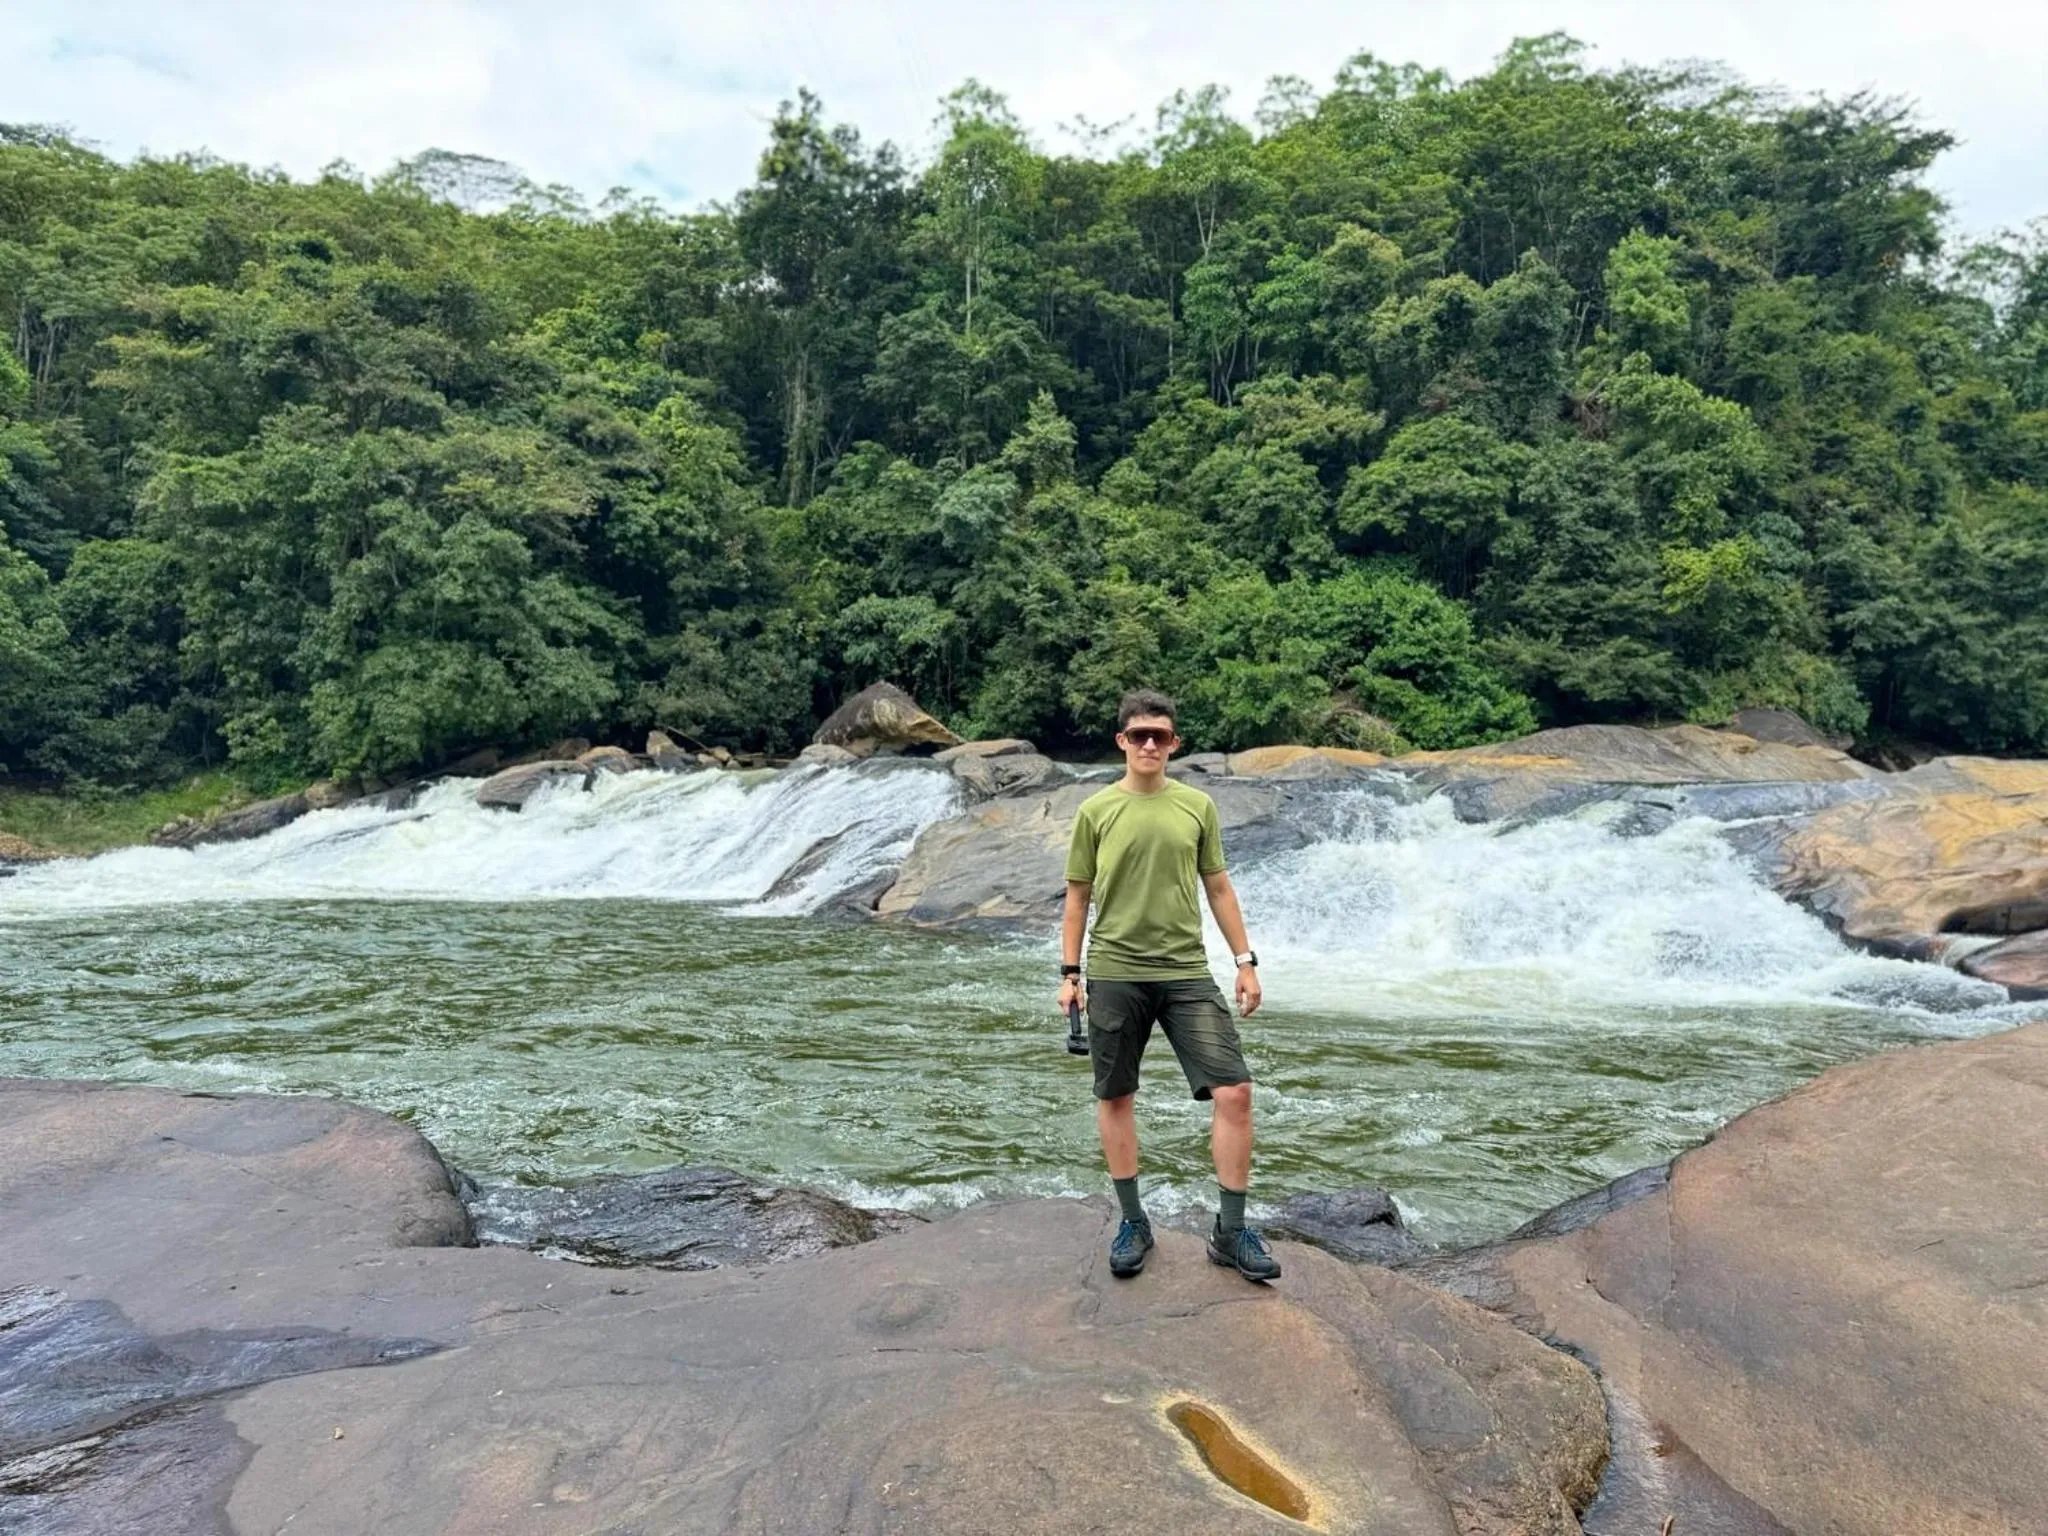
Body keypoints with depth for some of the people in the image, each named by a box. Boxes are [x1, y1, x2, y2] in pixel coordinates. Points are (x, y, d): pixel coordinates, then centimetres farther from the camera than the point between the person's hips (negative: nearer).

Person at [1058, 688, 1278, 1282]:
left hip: (1187, 973, 1)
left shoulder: (1197, 806, 5)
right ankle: (1133, 1222, 23)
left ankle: (1230, 1231, 7)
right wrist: (1069, 973, 2)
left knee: (1233, 1091, -6)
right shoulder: (1096, 811, 0)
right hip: (1114, 974, -1)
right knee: (1115, 1097, 7)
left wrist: (1246, 961, 7)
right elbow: (1078, 896, 5)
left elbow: (1218, 887, 11)